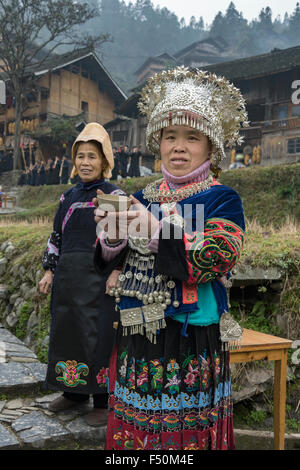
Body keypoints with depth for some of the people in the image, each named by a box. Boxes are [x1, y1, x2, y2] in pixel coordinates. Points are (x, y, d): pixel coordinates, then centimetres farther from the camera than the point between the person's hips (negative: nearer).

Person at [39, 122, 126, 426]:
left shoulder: (114, 196, -4)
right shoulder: (68, 197, 12)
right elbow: (56, 237, 15)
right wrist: (49, 270, 10)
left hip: (97, 276, -6)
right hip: (67, 276, 6)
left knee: (97, 333, -1)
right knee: (65, 330, 12)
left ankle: (103, 401, 14)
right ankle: (74, 391, 31)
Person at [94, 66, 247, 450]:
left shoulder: (222, 200, -6)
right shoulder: (144, 197, 8)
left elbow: (209, 261, -20)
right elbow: (109, 262, 9)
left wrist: (153, 227, -27)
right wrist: (112, 238, -13)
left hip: (189, 343, -5)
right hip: (135, 337, 5)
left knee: (185, 433, 8)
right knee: (132, 431, 16)